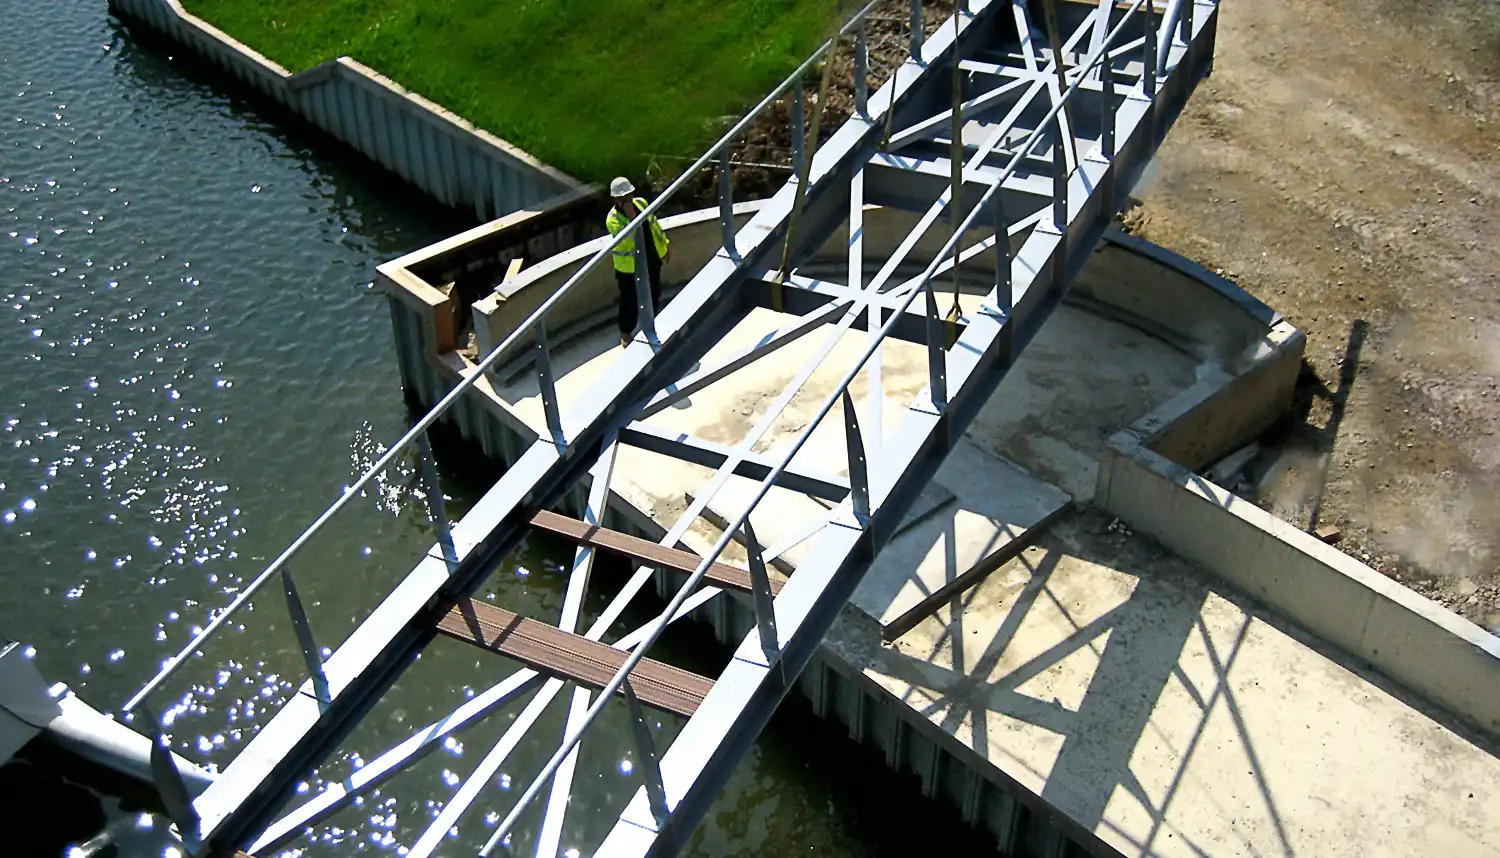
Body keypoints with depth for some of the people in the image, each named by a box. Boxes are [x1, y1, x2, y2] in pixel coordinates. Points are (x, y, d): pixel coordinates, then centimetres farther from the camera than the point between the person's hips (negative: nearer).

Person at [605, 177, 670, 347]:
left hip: (652, 259, 6)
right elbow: (631, 238, -37)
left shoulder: (641, 203, -6)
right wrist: (631, 217, -43)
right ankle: (625, 334, 29)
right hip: (630, 267, -6)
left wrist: (666, 244, 15)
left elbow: (654, 224, 9)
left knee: (654, 294, 25)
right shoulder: (613, 219, -25)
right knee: (630, 301, 7)